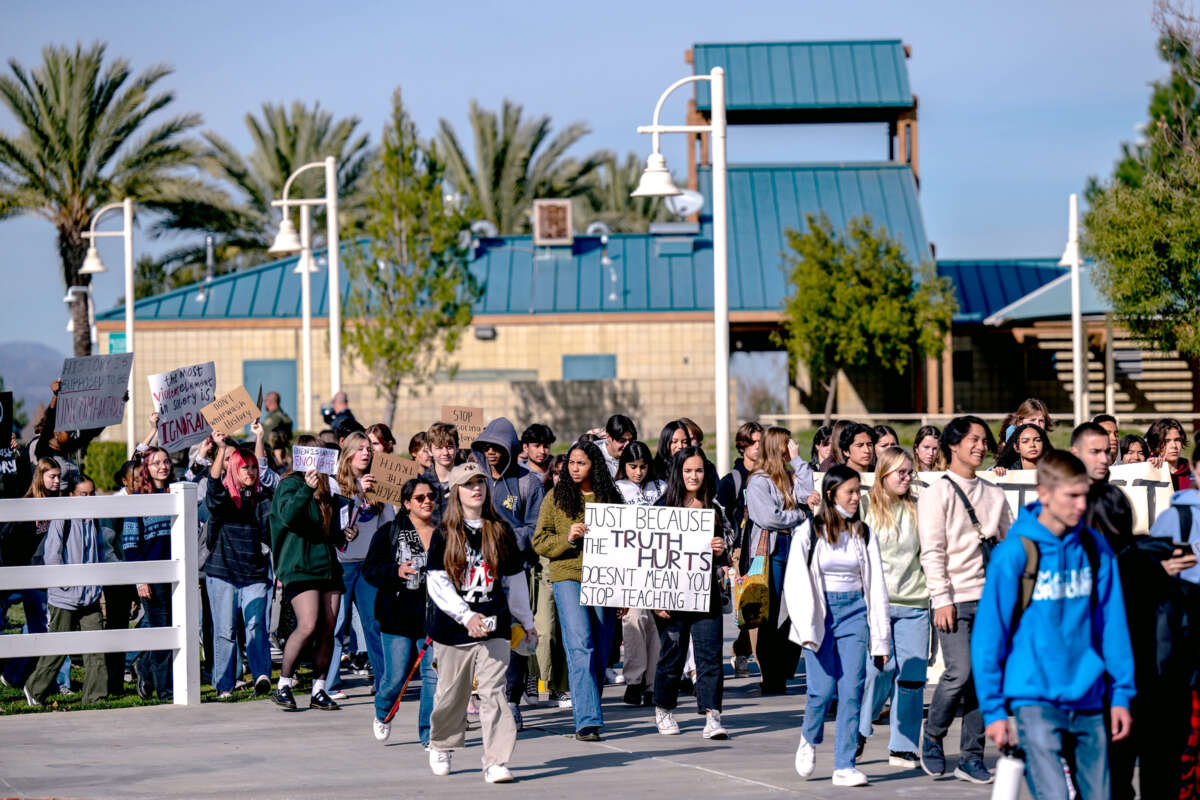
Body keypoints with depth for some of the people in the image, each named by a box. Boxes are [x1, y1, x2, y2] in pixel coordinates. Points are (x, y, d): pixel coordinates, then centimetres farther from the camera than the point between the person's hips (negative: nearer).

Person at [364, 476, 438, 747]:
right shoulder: (389, 532, 0)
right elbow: (369, 569, -2)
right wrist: (396, 571, -18)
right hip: (398, 616, -2)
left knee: (435, 674, -4)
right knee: (396, 676, -1)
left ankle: (428, 732, 7)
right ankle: (382, 714, 31)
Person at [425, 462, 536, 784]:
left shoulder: (501, 531, 7)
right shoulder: (444, 535, 1)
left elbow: (515, 579, 15)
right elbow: (438, 583, -6)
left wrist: (527, 622, 22)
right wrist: (467, 616, -17)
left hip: (493, 626, 0)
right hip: (452, 626, 0)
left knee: (493, 693, -10)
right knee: (451, 693, 11)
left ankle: (495, 762, -11)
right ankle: (440, 746, 36)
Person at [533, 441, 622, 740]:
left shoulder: (610, 498, 10)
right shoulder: (556, 497, 6)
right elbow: (539, 542, 6)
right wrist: (568, 538, -13)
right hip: (568, 577, -2)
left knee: (600, 651, 4)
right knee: (580, 647, -15)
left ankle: (588, 713, 19)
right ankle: (587, 719, -19)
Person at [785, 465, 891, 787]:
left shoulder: (864, 534, 8)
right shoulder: (809, 531, -2)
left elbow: (876, 587, 9)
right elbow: (796, 582, -5)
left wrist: (881, 640, 6)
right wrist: (807, 629, -15)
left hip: (854, 613, 3)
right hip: (821, 613, -2)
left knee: (852, 689, -7)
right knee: (823, 688, -10)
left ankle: (844, 766, -3)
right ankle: (809, 740, 20)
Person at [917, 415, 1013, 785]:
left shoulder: (995, 495, 14)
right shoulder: (937, 494, -1)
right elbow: (932, 552, -6)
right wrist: (942, 600, -13)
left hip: (991, 599, 5)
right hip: (955, 600, -5)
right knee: (960, 672, -15)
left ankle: (971, 758, 9)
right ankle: (932, 737, 9)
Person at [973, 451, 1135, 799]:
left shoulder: (1095, 548, 4)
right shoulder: (1014, 553, -9)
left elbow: (1112, 625, 9)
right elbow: (988, 635, -6)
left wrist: (1121, 693, 6)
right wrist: (993, 708, -6)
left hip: (1089, 701, 5)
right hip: (1035, 698, -5)